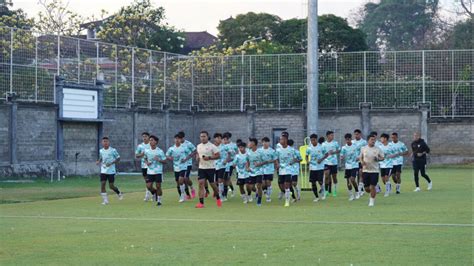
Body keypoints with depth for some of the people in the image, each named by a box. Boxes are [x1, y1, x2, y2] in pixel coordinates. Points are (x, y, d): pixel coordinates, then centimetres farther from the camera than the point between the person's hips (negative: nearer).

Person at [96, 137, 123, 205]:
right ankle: (105, 200, 0)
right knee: (102, 184, -8)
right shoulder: (101, 151, 4)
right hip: (103, 171, 4)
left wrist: (111, 163, -18)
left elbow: (118, 158, -5)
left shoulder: (113, 150, -9)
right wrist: (98, 161, -2)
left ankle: (119, 193, 31)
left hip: (111, 171, -4)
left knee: (111, 186, 1)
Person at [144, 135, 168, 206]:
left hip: (158, 172, -3)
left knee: (158, 186, -3)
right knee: (149, 186, -5)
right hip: (150, 172, 3)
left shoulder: (160, 151, -7)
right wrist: (146, 162, -3)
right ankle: (154, 192, 28)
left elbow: (165, 161, -2)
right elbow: (145, 158, 19)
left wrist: (159, 160, -21)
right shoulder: (147, 151, 2)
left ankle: (159, 201, 12)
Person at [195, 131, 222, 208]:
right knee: (201, 183, -9)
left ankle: (218, 198, 34)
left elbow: (218, 155, -10)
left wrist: (209, 158, -22)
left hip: (210, 168, -4)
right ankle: (201, 203, -12)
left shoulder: (212, 146, -8)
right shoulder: (199, 146, 9)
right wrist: (197, 157, 4)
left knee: (212, 184, 5)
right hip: (201, 168, 4)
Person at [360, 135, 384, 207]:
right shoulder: (363, 149, 3)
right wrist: (362, 162, -8)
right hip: (366, 170, 2)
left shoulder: (378, 149, -1)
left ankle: (372, 201, 7)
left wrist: (378, 159, -15)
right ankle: (372, 194, 37)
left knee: (372, 187, -8)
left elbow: (382, 157, 7)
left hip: (375, 170, -2)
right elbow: (361, 157, 14)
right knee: (366, 188, 4)